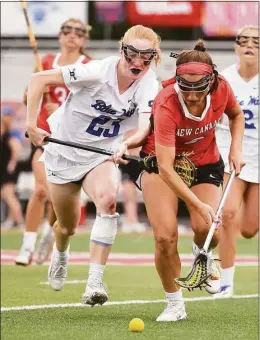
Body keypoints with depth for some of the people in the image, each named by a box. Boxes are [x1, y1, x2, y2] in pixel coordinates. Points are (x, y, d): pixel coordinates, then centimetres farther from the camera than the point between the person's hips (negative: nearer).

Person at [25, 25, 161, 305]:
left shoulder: (148, 84, -17)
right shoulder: (98, 71, -25)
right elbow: (38, 79, -20)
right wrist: (31, 125, -24)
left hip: (102, 154, 1)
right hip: (64, 150, -1)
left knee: (108, 199, -31)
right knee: (67, 227, 11)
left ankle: (95, 282, -30)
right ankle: (60, 254, 52)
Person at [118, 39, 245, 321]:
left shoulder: (222, 89, -21)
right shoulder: (166, 105, -34)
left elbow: (236, 115, 7)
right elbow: (165, 168, -35)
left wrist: (236, 148, -8)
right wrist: (199, 205, -40)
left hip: (205, 163, 3)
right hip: (160, 161, -3)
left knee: (208, 231, -20)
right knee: (165, 237, -18)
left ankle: (202, 254, 20)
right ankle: (175, 305, 5)